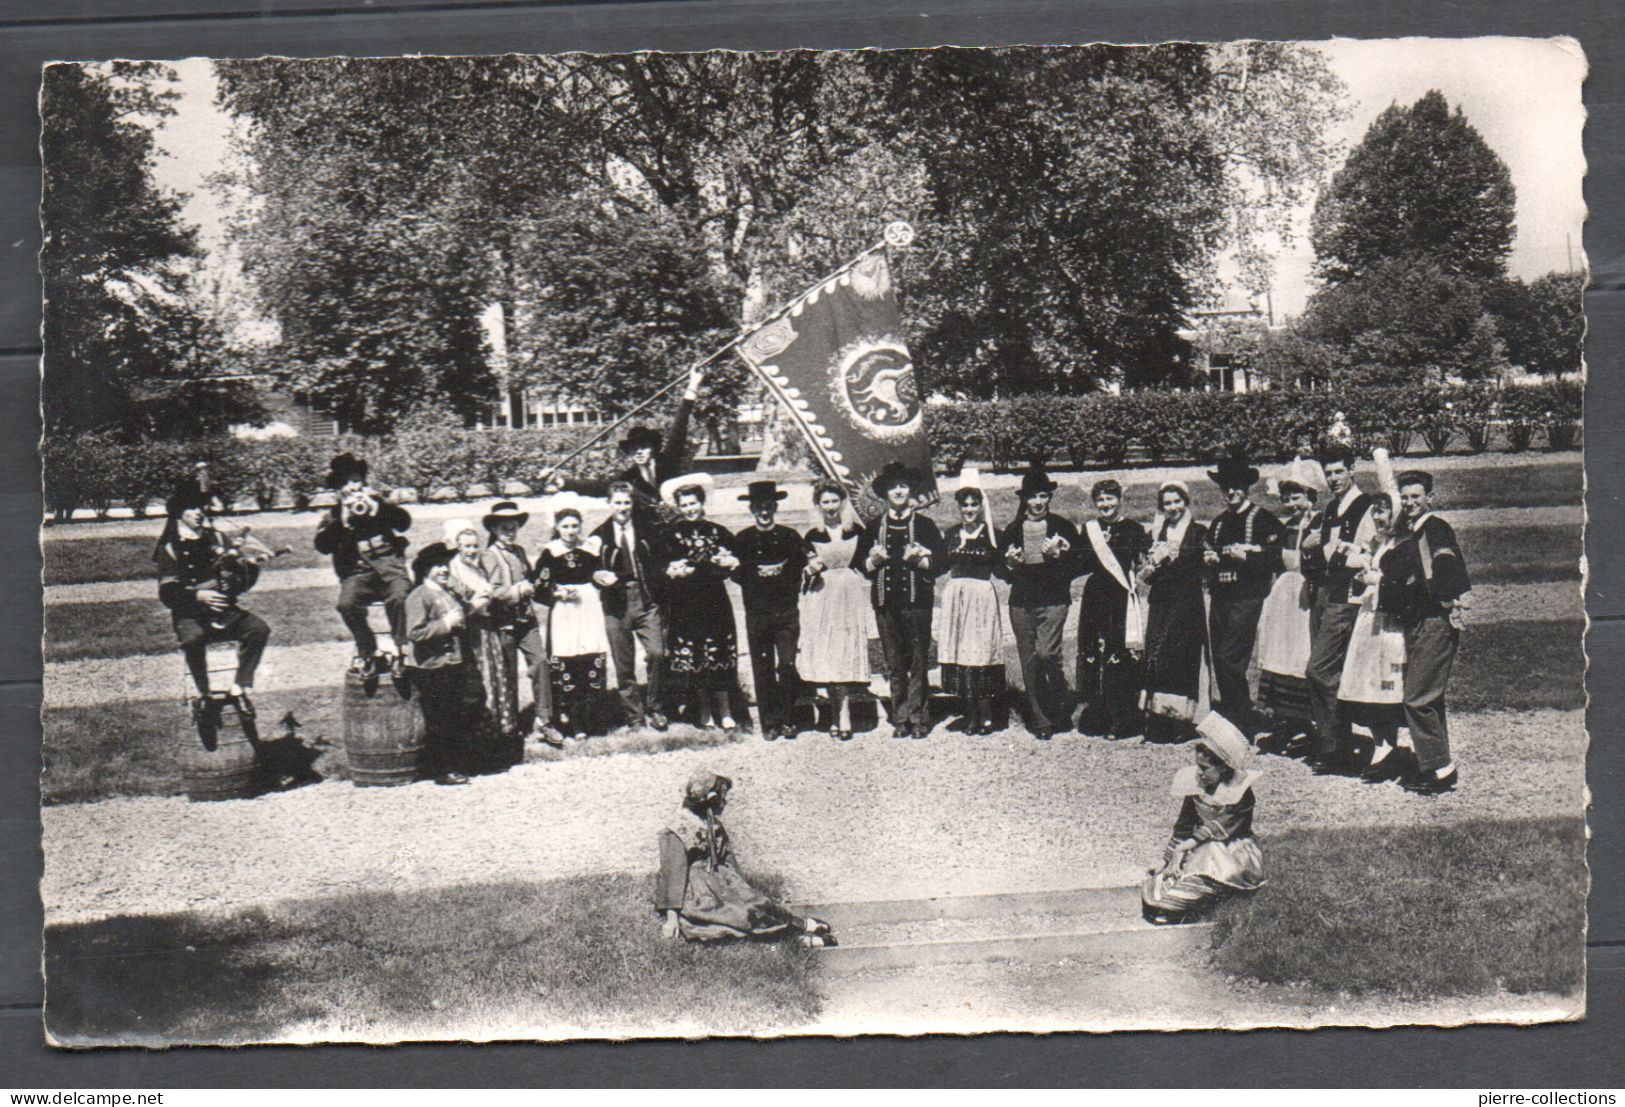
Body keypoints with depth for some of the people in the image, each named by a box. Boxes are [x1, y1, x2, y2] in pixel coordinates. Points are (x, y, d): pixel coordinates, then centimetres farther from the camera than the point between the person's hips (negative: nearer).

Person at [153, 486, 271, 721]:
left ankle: (240, 688, -14)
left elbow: (248, 578, 9)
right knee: (193, 638, -37)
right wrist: (198, 596, -25)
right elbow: (167, 594, -7)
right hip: (189, 614, -3)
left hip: (224, 611, 3)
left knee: (259, 628, -25)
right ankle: (202, 694, -15)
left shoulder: (217, 539, 14)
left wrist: (240, 563, -15)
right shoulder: (169, 549, 4)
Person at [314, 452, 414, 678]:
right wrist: (342, 521, -9)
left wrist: (376, 506, -9)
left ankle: (400, 649, -17)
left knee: (398, 596, -34)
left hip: (388, 564, -1)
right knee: (346, 603, -30)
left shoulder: (379, 504, 16)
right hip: (357, 572, 1)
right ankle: (367, 650, -8)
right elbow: (322, 546, 0)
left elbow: (404, 522, -1)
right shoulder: (334, 515, 16)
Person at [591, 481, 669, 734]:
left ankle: (655, 709, 3)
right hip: (616, 606, 1)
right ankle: (635, 718, 16)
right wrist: (599, 576, -14)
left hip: (646, 601, -1)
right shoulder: (600, 535, 7)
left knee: (657, 653, -15)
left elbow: (658, 564, 6)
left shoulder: (647, 530, 7)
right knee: (623, 666, 4)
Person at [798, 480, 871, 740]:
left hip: (850, 597, -1)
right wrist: (810, 570, -10)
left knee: (846, 656, -7)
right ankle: (840, 716, 8)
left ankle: (842, 717, -10)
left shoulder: (856, 531, 7)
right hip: (822, 599, 1)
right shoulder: (812, 536, 6)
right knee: (825, 659, -2)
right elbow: (804, 573, 8)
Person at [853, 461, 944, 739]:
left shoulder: (925, 525, 9)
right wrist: (874, 561, -6)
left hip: (917, 601, -2)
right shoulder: (873, 527, 14)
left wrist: (918, 560, -11)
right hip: (886, 601, 2)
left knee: (918, 661, -4)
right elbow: (861, 565, 14)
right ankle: (900, 718, 8)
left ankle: (916, 717, 1)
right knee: (894, 664, 3)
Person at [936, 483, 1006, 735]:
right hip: (955, 596, 4)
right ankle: (969, 714, 7)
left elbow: (1000, 571, -2)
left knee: (981, 652, -7)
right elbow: (941, 566, 11)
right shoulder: (951, 534, 12)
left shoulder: (991, 534, 1)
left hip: (982, 596, -4)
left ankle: (985, 715, -1)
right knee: (958, 652, 1)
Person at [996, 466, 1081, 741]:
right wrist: (1011, 564, -4)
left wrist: (1057, 556, -16)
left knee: (1046, 652, -21)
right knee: (1028, 662, 3)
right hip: (1021, 602, 3)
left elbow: (1074, 569, 1)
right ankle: (1040, 720, 12)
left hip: (1053, 600, -3)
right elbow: (1004, 573, 17)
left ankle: (1063, 698, 6)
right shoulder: (1011, 531, 12)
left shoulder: (1063, 528, 4)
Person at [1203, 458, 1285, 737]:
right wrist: (1208, 559, 7)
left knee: (1230, 659, -14)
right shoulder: (1218, 522, 20)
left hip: (1246, 599, -7)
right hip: (1219, 598, 7)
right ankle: (1238, 722, 15)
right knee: (1219, 662, 5)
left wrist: (1246, 556, -20)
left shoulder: (1263, 520, 0)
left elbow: (1275, 560, -7)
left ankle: (1241, 722, -5)